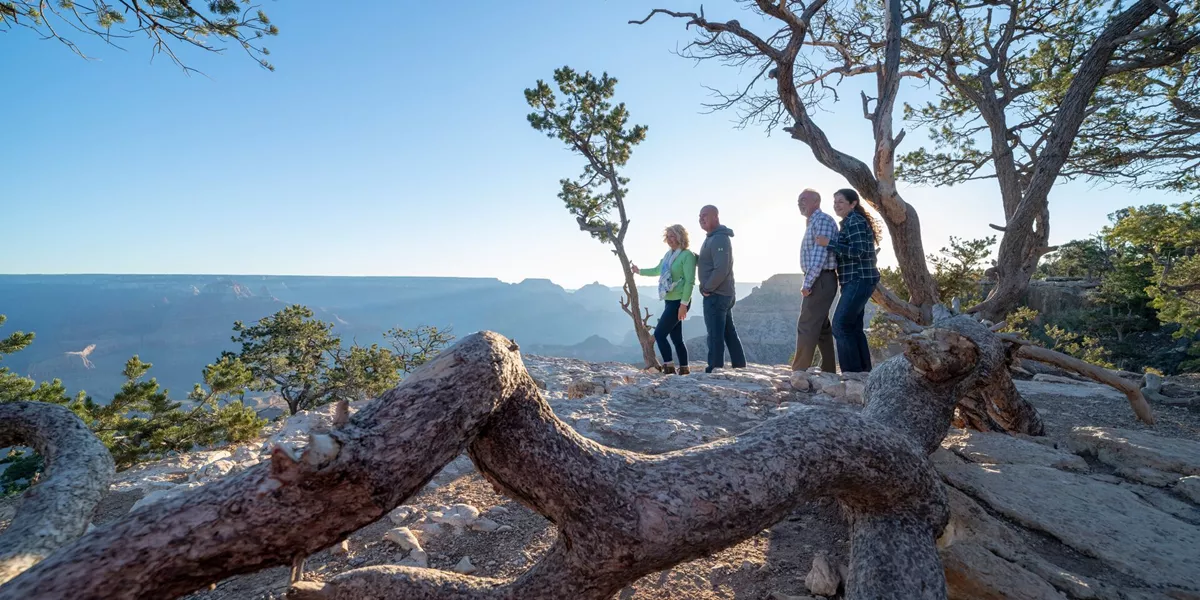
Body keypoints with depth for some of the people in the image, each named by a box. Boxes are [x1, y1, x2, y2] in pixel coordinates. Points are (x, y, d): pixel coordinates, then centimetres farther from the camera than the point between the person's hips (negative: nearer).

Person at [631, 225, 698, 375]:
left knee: (659, 333, -9)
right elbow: (657, 270, 32)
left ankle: (669, 367, -3)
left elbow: (690, 281, -18)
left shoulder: (687, 255, -12)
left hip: (679, 302, -8)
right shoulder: (668, 254, 13)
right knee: (676, 338, 10)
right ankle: (684, 369, 15)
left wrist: (684, 304, -24)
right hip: (670, 301, 8)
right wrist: (639, 271, 38)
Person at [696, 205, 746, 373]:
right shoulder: (713, 238, 17)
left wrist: (707, 288, -16)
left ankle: (715, 369, -3)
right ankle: (739, 366, 21)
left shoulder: (719, 239, -16)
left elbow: (721, 269, -24)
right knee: (729, 332, 14)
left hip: (715, 295, -10)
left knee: (715, 334, -7)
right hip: (724, 293, 10)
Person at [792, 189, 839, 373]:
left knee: (806, 326, -10)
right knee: (821, 327, 12)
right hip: (819, 281, 10)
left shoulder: (822, 220, -11)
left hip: (820, 280, -10)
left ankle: (799, 371, -7)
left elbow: (820, 253, -20)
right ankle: (828, 370, 18)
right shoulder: (813, 223, 20)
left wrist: (808, 282, -22)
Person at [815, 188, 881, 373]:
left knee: (841, 325, -12)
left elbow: (858, 252, -20)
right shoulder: (850, 222, 19)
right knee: (853, 326, 12)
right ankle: (864, 370, 17)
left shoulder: (854, 221, -11)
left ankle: (852, 371, -7)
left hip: (859, 280, -11)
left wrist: (829, 243, -20)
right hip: (857, 280, 11)